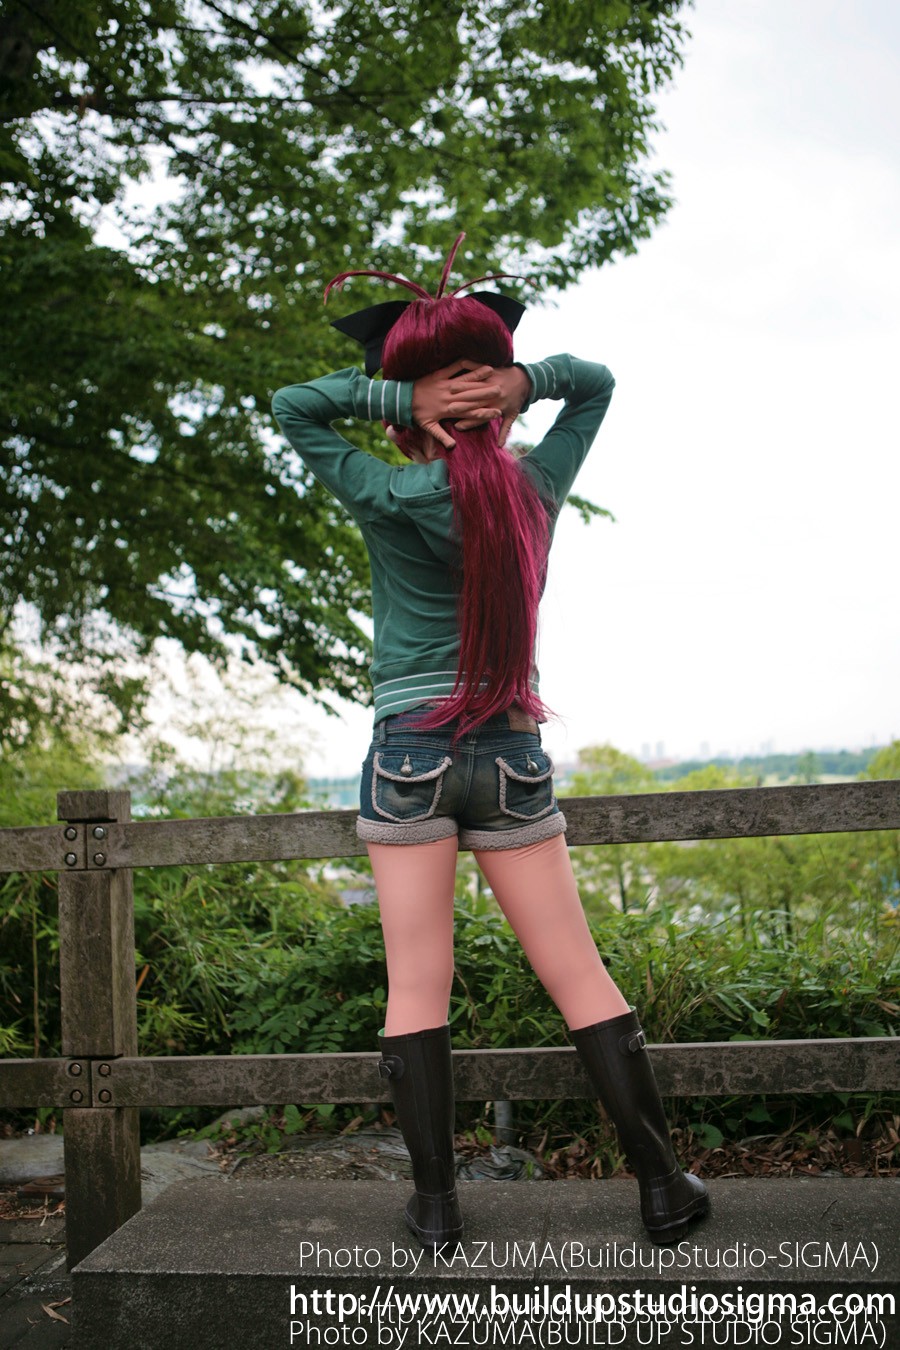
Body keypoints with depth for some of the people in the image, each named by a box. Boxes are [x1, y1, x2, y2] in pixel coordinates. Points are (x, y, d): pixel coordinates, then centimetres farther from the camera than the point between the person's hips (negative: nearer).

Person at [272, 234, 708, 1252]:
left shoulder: (392, 502, -8)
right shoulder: (537, 489, 1)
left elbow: (293, 407, 1)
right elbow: (595, 382, 16)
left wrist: (392, 396, -8)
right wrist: (521, 377, -2)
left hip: (410, 756, -2)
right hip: (514, 758, 3)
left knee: (416, 990, 5)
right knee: (581, 978, 8)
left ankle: (436, 1205, 11)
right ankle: (662, 1187, 14)